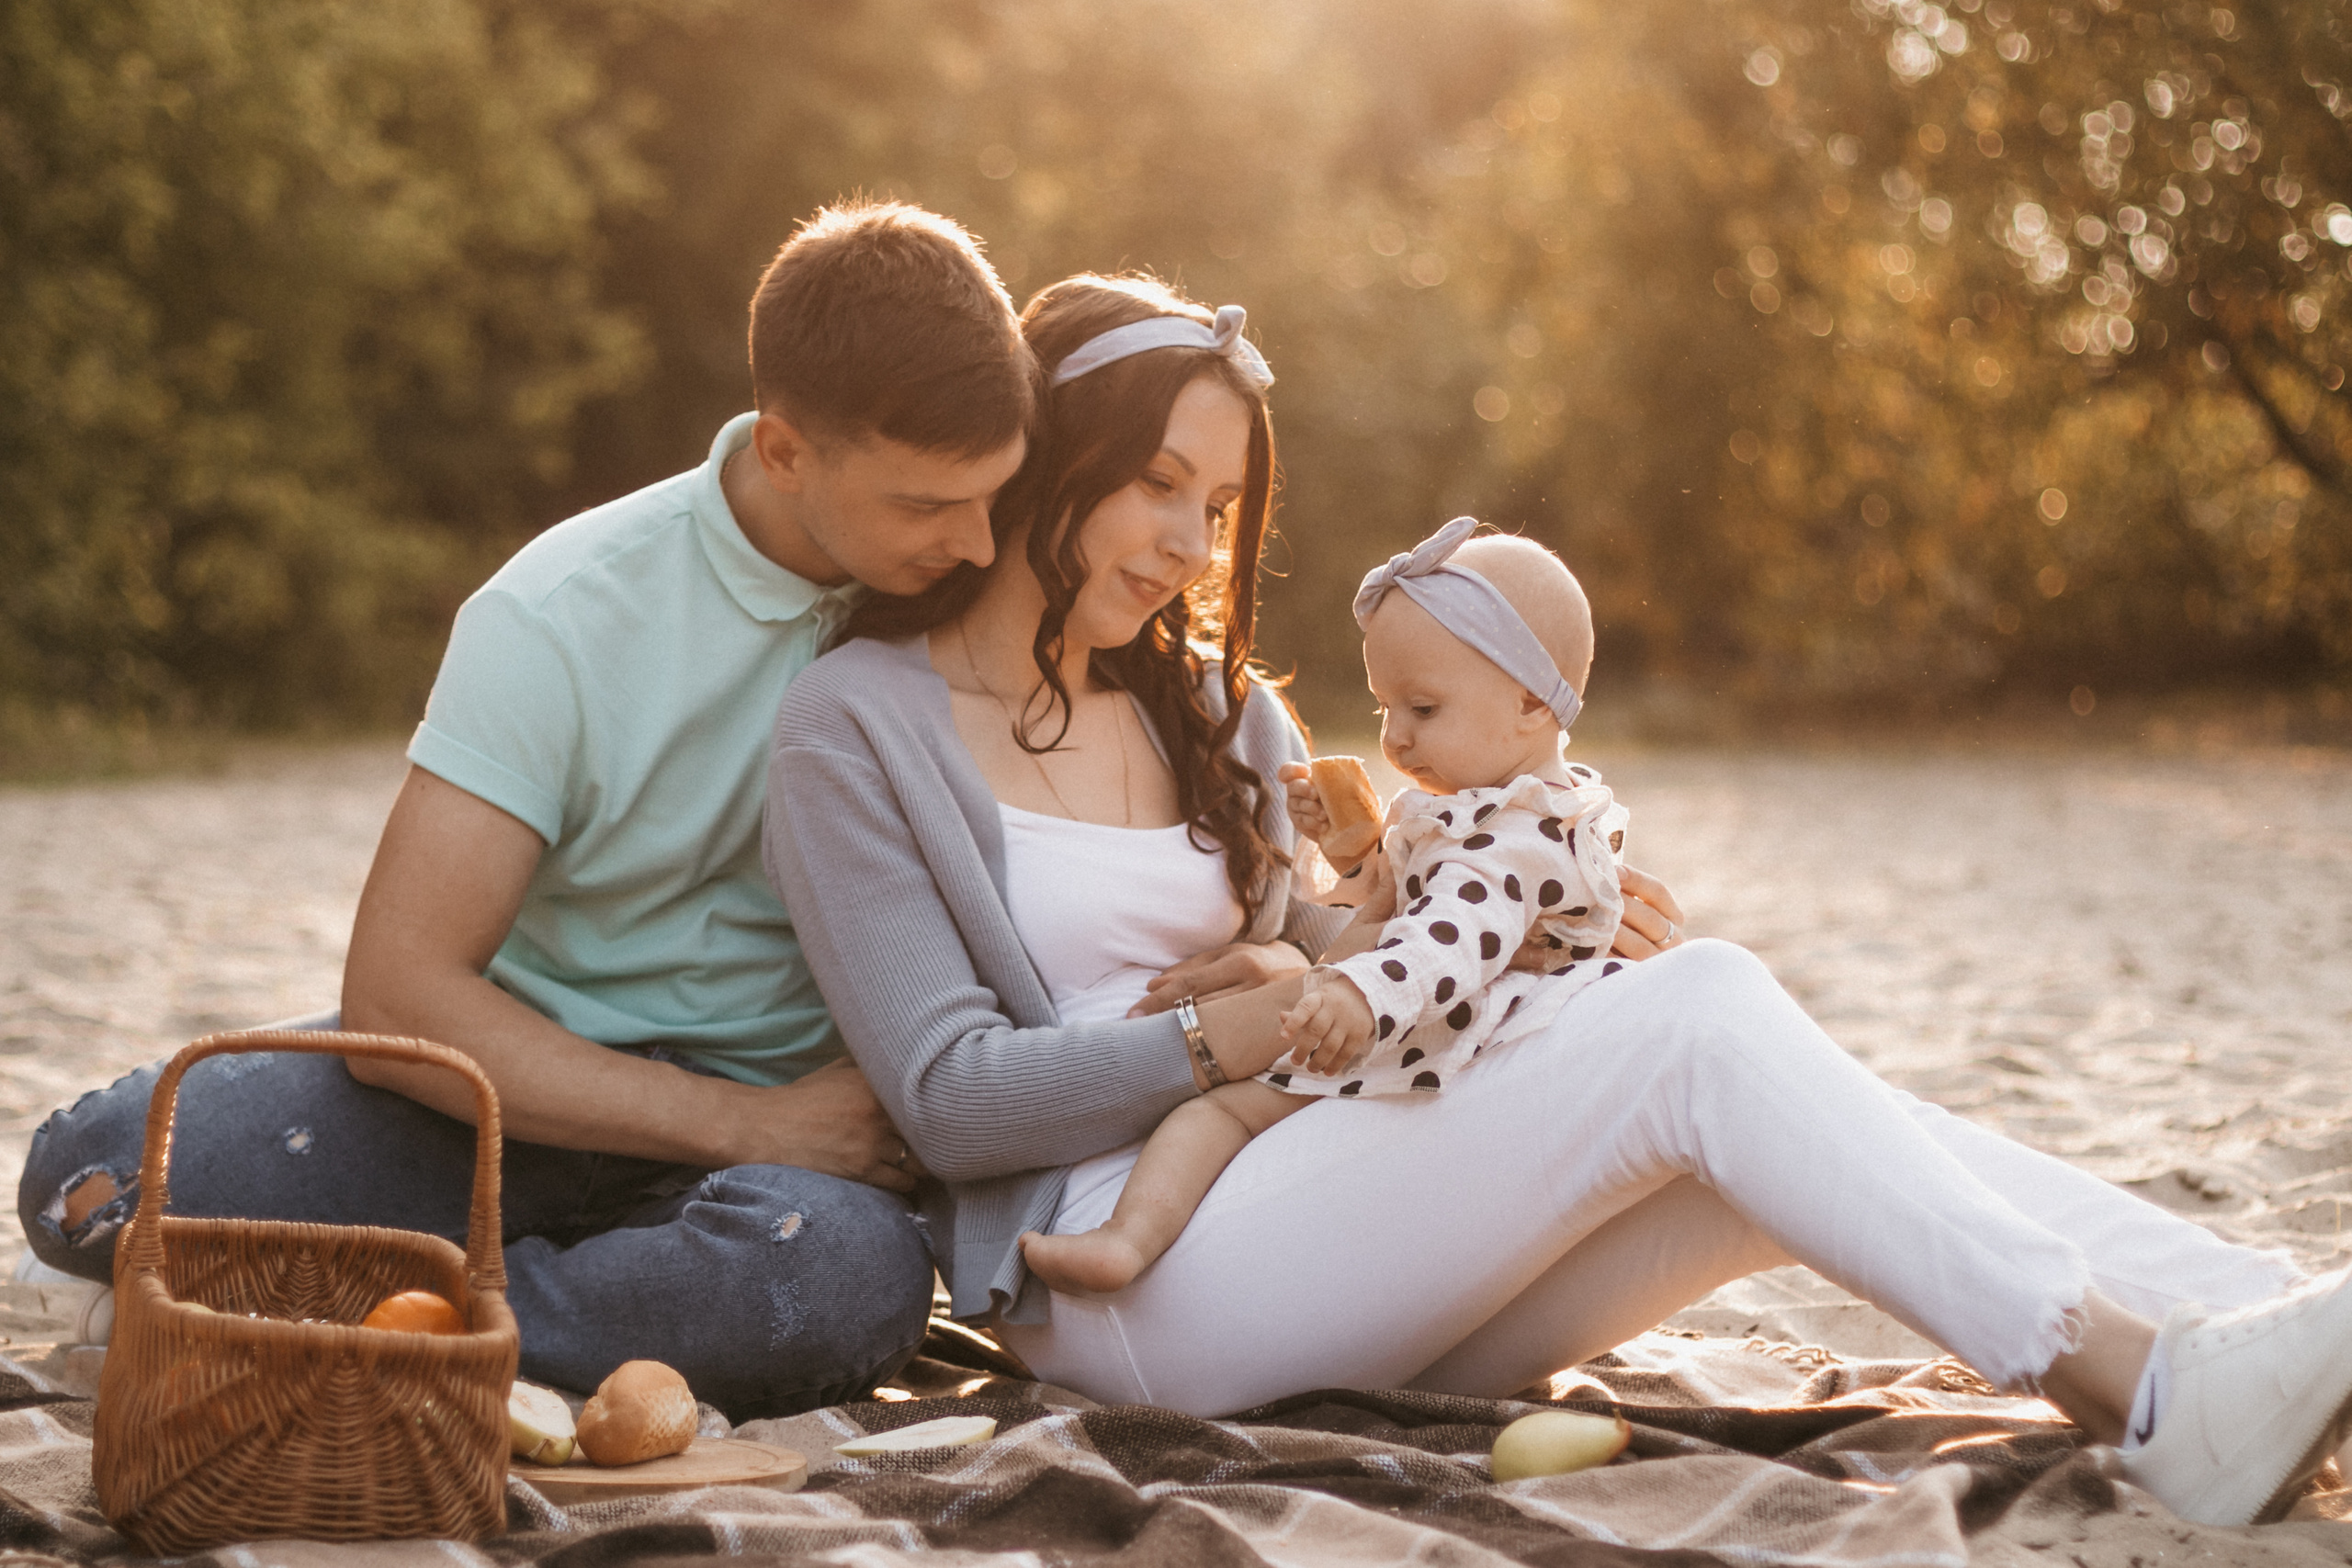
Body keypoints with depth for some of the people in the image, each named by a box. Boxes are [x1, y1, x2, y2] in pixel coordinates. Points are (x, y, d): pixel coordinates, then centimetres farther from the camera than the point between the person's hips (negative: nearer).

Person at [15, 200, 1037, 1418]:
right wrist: (746, 1125, -21)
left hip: (775, 1110, 1)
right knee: (87, 1172, -23)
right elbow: (396, 996, -17)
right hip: (522, 1078, -1)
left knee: (850, 1270, -38)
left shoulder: (973, 592, -6)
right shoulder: (562, 620, -14)